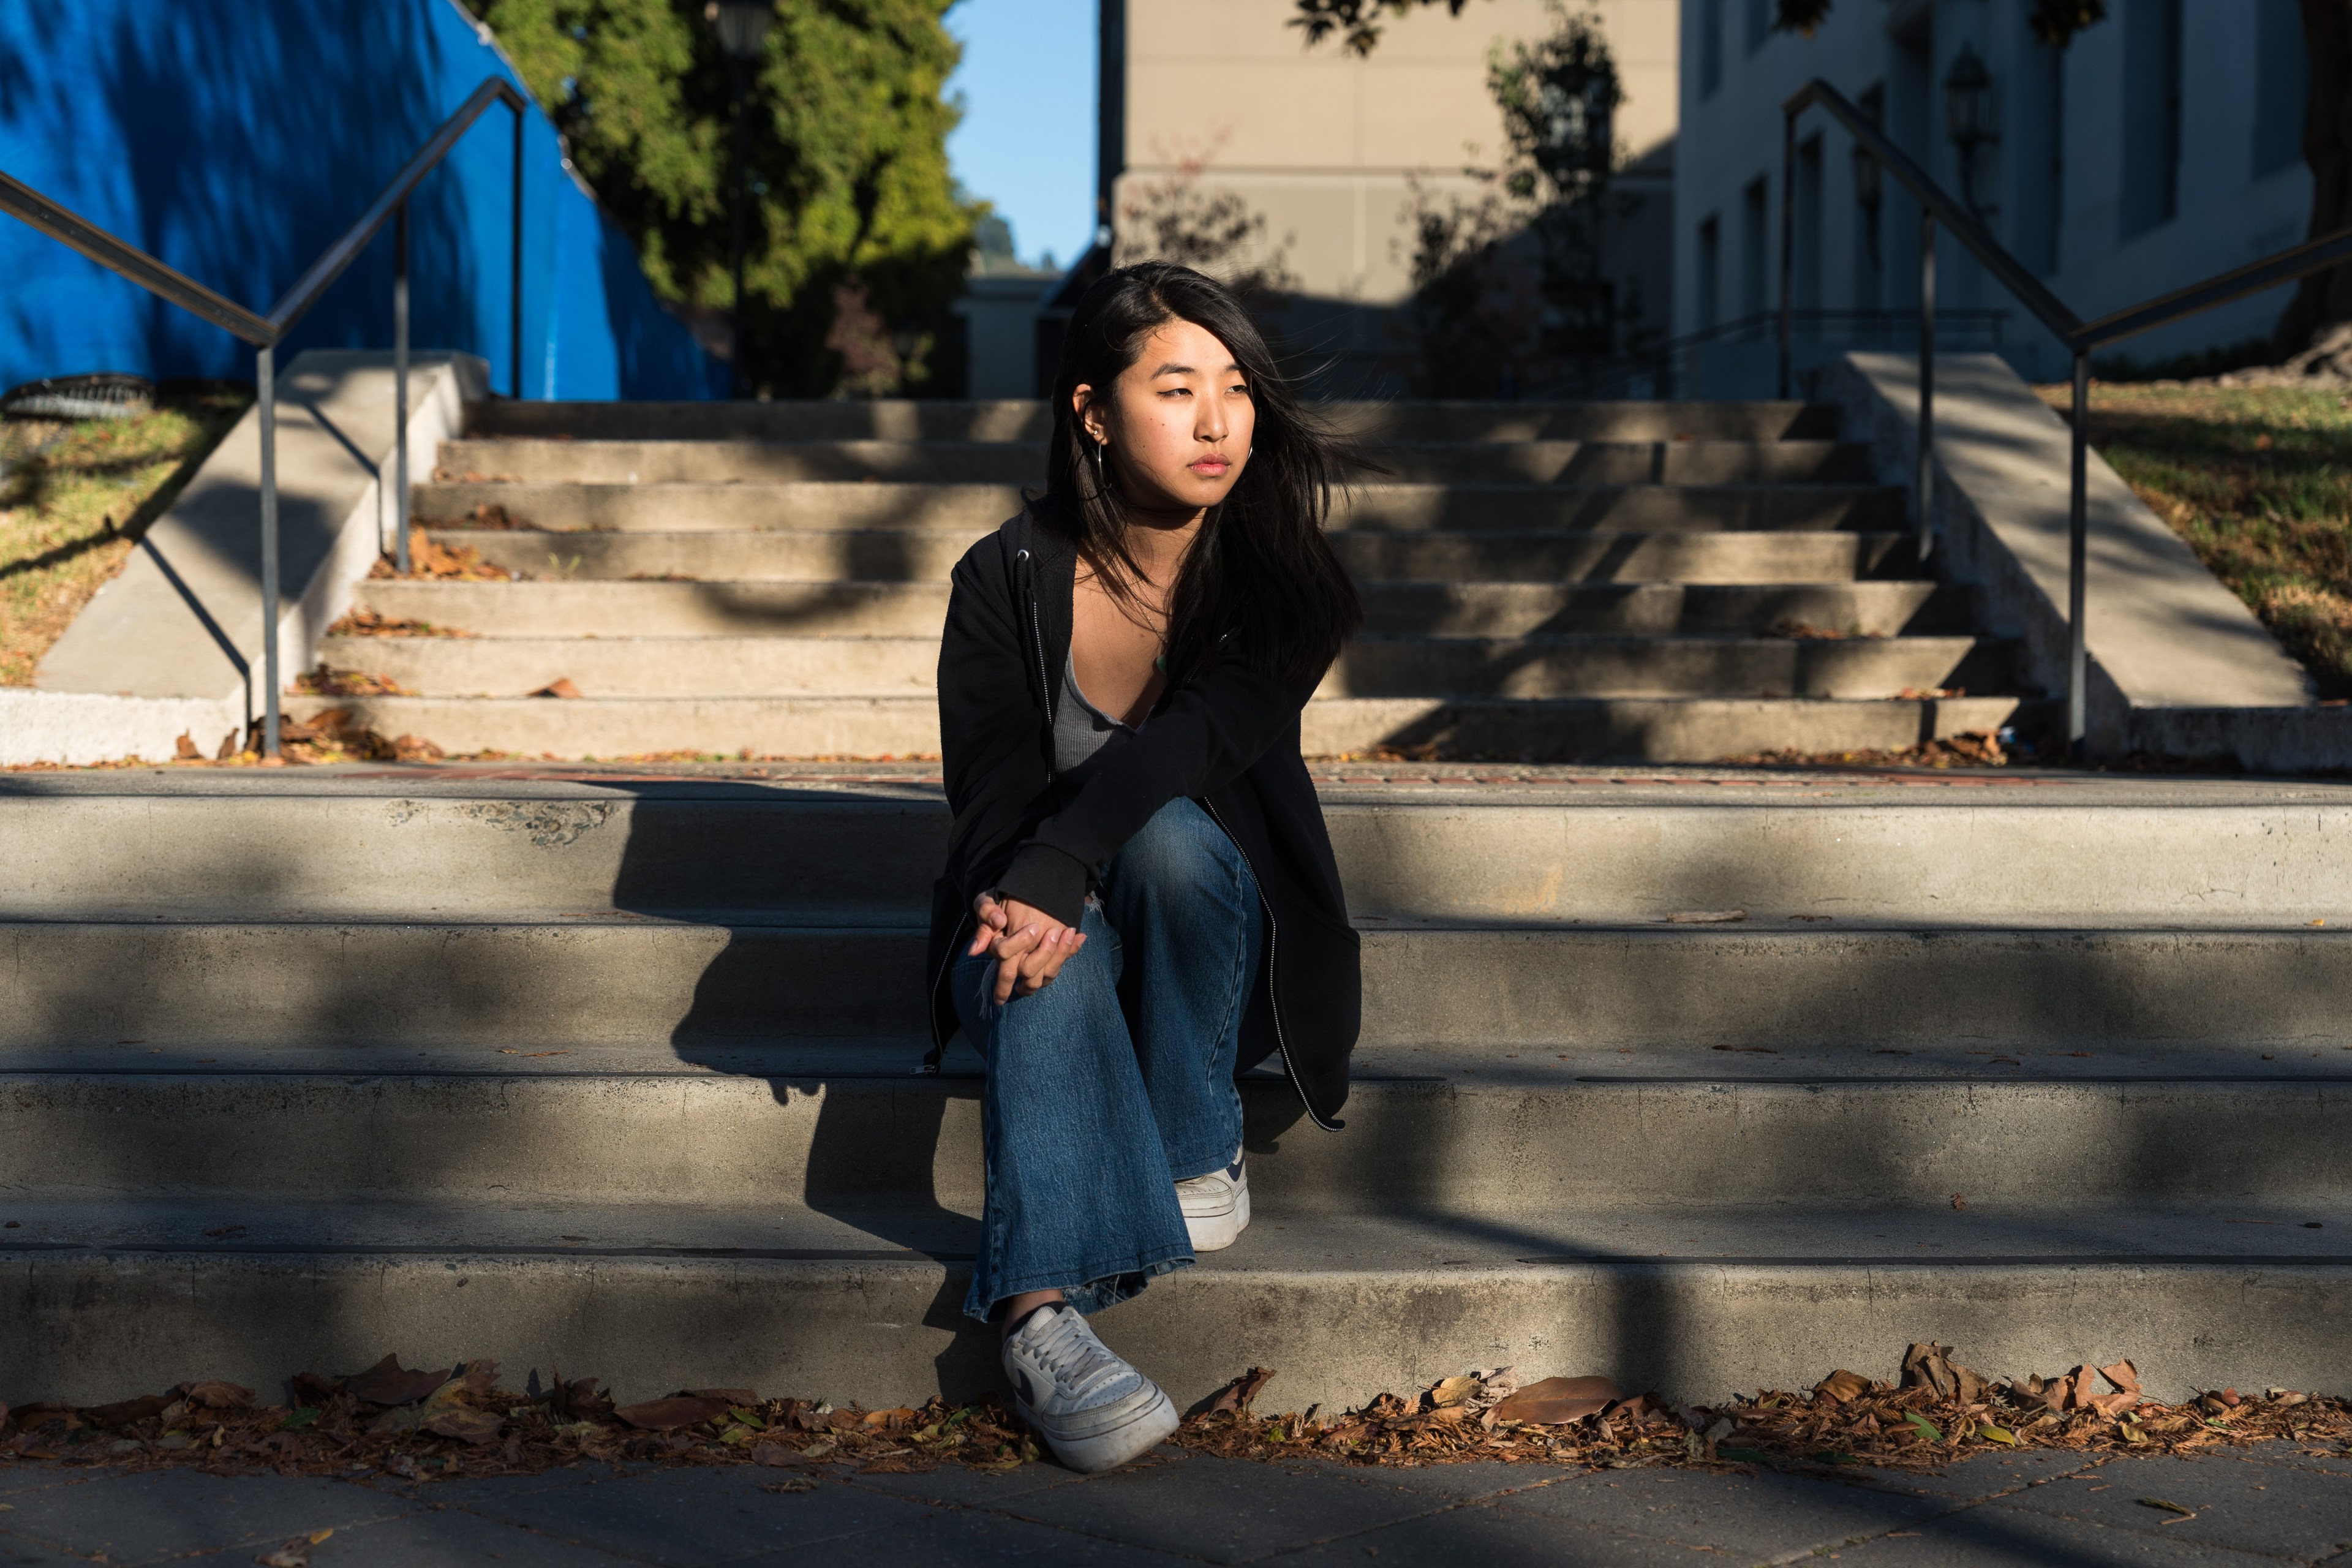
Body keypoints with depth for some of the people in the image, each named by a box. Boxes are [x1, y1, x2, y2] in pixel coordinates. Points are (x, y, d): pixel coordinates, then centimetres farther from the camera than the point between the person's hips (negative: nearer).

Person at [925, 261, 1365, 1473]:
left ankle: (1196, 1153, -16)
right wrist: (1030, 906, -35)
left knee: (1170, 836, -34)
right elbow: (992, 791, -11)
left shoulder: (1280, 584, -10)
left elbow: (1195, 740, -28)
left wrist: (1052, 871, -44)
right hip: (1047, 921, 0)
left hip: (1222, 957, 0)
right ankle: (1042, 1307, -51)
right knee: (1048, 970, -36)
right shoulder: (1007, 580, -6)